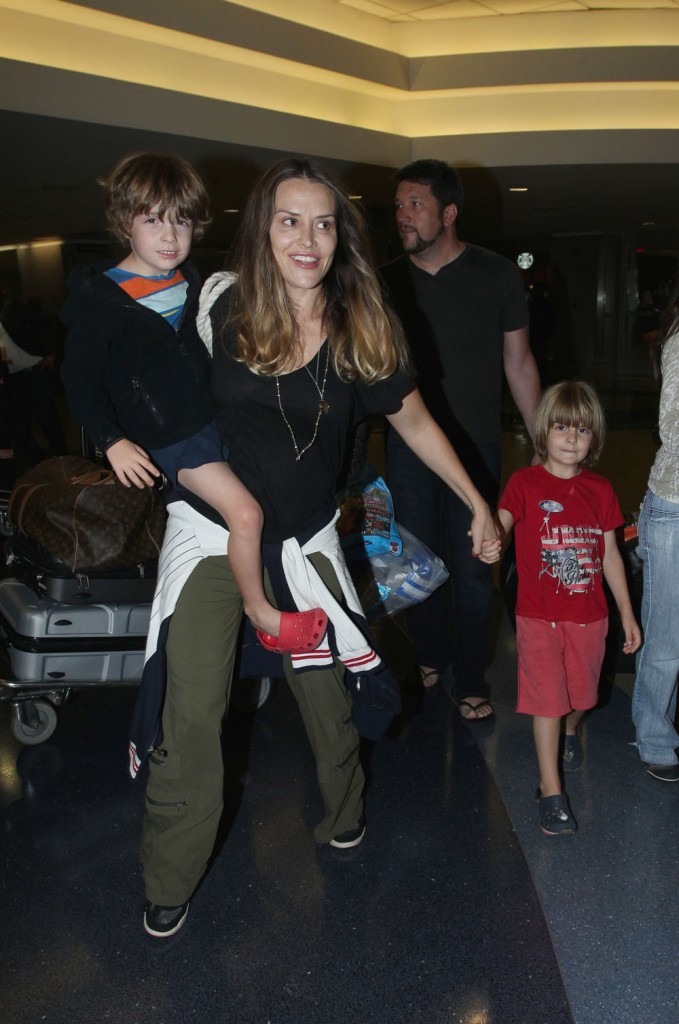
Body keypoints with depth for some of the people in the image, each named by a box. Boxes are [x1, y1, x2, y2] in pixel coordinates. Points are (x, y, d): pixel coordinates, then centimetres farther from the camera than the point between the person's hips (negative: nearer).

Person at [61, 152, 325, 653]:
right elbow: (81, 379, -12)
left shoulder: (192, 282, 8)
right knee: (244, 511, -18)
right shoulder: (99, 296, -11)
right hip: (166, 438, -7)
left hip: (216, 416, 8)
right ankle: (261, 613, 2)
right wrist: (113, 442, -22)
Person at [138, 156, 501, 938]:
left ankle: (344, 815, 45)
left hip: (304, 540, 2)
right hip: (211, 529, -1)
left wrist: (478, 504, 8)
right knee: (191, 712, -2)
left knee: (326, 691, 13)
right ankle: (169, 882, 19)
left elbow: (414, 420, 6)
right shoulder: (221, 302, -9)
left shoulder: (362, 330, -6)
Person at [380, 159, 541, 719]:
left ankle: (471, 680, 21)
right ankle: (430, 654, 34)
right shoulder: (387, 281, 3)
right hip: (407, 447, 2)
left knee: (472, 569, 3)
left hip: (476, 446, -2)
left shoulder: (498, 275, -1)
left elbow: (519, 363, 5)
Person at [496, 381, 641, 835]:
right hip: (540, 617, -3)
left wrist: (627, 613, 10)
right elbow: (501, 521, -27)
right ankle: (551, 788, 11)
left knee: (581, 694, 18)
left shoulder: (600, 490, 2)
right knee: (547, 699, -2)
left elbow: (610, 555, 8)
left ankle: (570, 733, 52)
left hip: (589, 617, 4)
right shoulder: (526, 483, -8)